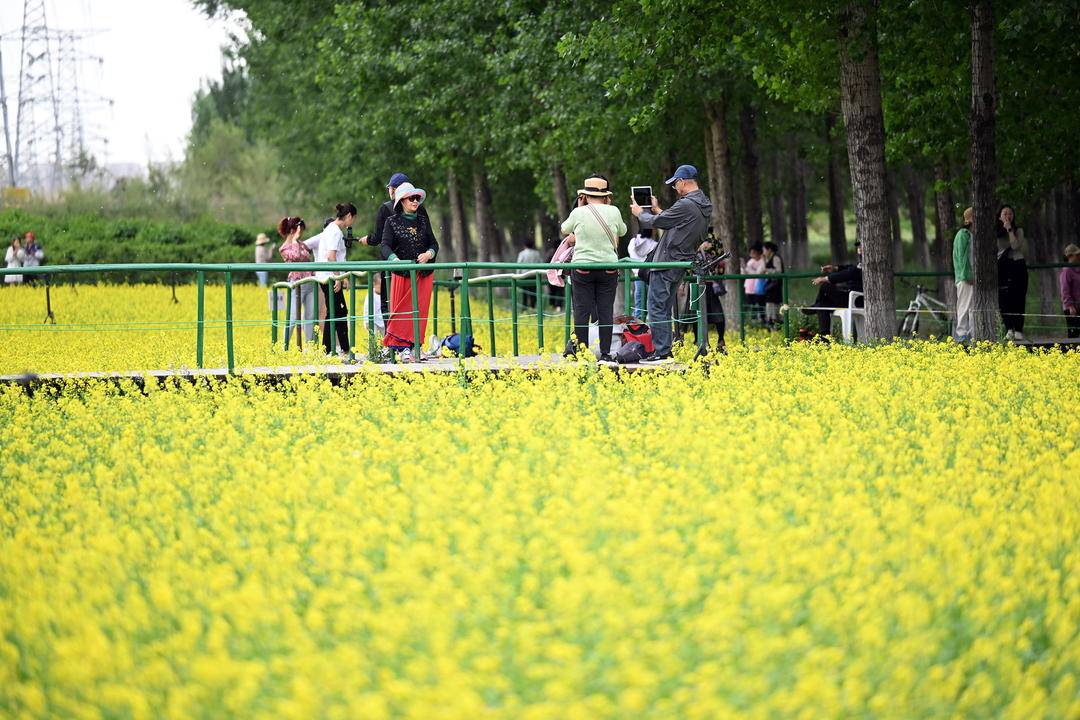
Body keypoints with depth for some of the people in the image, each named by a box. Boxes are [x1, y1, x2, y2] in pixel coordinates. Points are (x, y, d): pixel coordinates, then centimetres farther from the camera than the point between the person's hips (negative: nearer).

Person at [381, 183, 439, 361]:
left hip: (424, 274, 3)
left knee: (419, 311, 1)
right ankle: (402, 348, -4)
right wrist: (395, 259, -29)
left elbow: (434, 243, 11)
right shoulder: (392, 222, 1)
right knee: (401, 311, -5)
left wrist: (429, 254, -12)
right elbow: (386, 246, -9)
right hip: (401, 273, -3)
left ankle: (411, 346, 5)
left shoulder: (423, 220, 12)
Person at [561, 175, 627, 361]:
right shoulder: (613, 212, -1)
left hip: (583, 267, -1)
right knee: (606, 311, 4)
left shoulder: (579, 213, -5)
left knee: (582, 311, 4)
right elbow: (622, 232, 18)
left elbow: (565, 230, 15)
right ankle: (605, 353, 4)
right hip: (608, 267, 1)